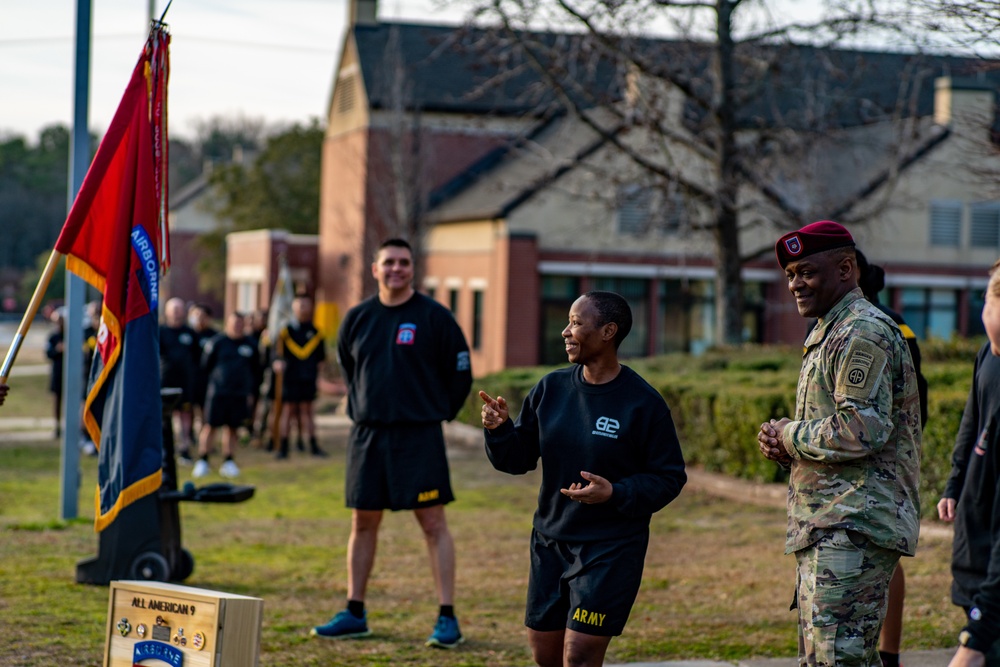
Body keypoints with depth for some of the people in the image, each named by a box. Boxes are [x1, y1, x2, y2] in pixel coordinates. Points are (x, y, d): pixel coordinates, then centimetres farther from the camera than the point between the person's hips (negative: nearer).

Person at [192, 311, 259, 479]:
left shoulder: (250, 345, 10)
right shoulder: (216, 343, -2)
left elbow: (253, 369, 21)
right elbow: (205, 366, 5)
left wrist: (249, 390, 18)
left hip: (240, 394, 3)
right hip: (217, 393, -3)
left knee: (233, 428, 5)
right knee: (210, 426, -4)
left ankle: (228, 463, 14)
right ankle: (202, 462, 3)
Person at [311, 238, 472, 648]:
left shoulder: (434, 317, -4)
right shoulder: (357, 318, 8)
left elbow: (460, 374, 2)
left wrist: (435, 415, 4)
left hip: (418, 437, -4)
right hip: (366, 435, 4)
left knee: (433, 524, -5)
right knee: (363, 523, 9)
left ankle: (447, 619, -2)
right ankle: (355, 615, 18)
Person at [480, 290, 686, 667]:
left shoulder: (643, 403, -12)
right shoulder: (551, 389, 2)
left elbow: (669, 478, -8)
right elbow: (518, 458, 7)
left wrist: (615, 494, -23)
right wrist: (499, 430, -13)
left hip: (610, 550, -6)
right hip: (550, 543, 6)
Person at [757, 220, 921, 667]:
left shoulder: (863, 333, -12)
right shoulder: (826, 335, 23)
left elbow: (862, 429, -23)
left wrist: (790, 435, -9)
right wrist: (782, 445, 7)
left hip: (855, 526, -11)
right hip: (828, 528, 11)